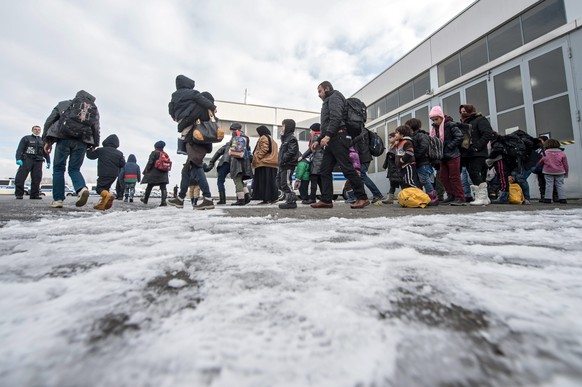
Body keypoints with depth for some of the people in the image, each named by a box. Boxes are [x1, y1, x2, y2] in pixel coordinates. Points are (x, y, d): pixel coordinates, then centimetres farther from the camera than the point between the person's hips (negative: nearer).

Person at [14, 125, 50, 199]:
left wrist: (48, 162, 10)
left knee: (37, 178, -4)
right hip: (27, 159, -2)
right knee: (21, 177, -9)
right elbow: (20, 149, 2)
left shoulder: (42, 140, 22)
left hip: (38, 161, 2)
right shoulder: (26, 138, 12)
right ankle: (19, 194, -8)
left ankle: (34, 194, -4)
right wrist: (18, 158, -12)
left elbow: (46, 152, 21)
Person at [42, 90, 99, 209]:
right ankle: (82, 189, -21)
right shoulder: (94, 109, 19)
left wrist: (47, 140, 12)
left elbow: (49, 121, 11)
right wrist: (94, 145, 14)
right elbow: (96, 129, 11)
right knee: (74, 169, 8)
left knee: (58, 169, 7)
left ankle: (58, 199, 3)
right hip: (82, 142, 1)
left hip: (64, 139, -1)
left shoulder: (64, 104, 17)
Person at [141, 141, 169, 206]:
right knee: (163, 188, -3)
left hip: (154, 173, -3)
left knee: (149, 187, 12)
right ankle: (164, 201, -14)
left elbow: (150, 163, -8)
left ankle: (145, 199, 27)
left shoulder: (154, 153, -3)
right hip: (163, 174, 3)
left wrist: (146, 171, 1)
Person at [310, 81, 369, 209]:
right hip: (331, 140, 10)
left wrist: (327, 136, -23)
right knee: (325, 170, 2)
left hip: (338, 137, -10)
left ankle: (362, 198, -9)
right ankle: (326, 200, 1)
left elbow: (336, 118, -15)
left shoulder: (334, 97, 3)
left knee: (347, 168, -13)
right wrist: (319, 141, 20)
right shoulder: (328, 101, 32)